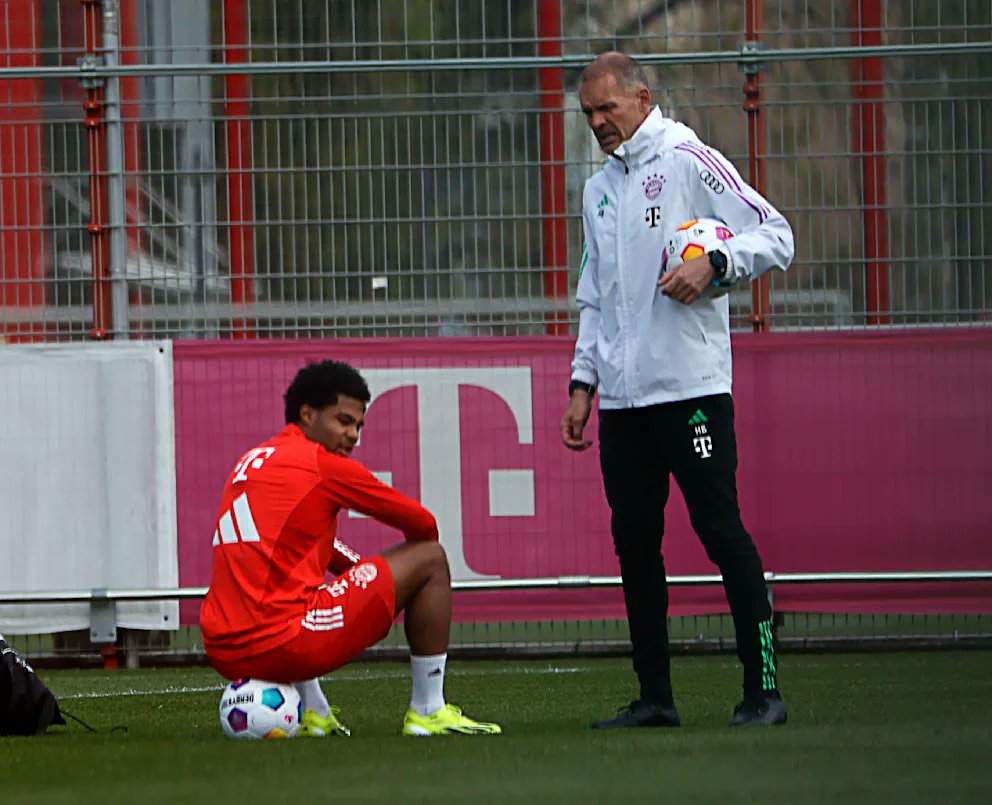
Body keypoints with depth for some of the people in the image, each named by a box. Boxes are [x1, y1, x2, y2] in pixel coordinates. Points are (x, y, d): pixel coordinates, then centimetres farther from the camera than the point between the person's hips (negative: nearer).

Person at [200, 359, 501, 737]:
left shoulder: (249, 463, 21)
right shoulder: (324, 466, -2)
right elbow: (423, 524, 9)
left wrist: (371, 573, 36)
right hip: (283, 645, -8)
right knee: (429, 559, 6)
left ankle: (312, 712, 26)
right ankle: (426, 712, 10)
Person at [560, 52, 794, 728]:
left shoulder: (690, 161, -2)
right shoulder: (599, 190, 19)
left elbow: (776, 237, -8)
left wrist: (714, 264, -22)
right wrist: (583, 381, 17)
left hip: (691, 386, -7)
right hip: (621, 396, 7)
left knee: (722, 533, -8)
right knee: (635, 543, 4)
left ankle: (763, 689, -6)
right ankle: (655, 696, 10)